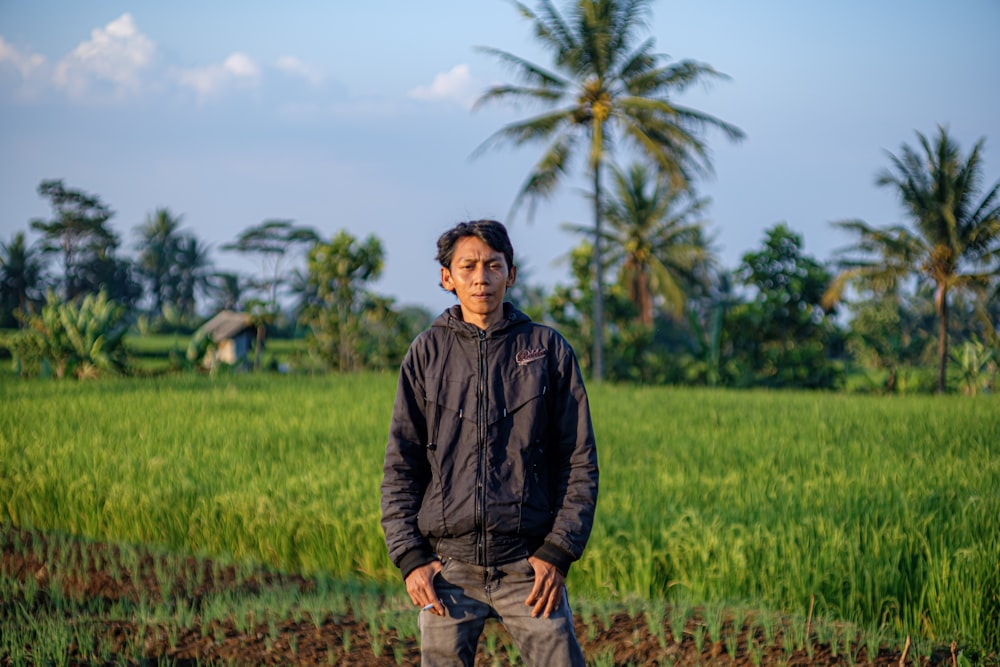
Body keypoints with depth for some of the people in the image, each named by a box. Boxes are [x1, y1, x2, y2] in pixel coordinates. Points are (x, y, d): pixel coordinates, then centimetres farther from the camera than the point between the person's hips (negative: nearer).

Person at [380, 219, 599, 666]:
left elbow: (580, 461, 6)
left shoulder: (547, 349, 6)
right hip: (449, 567, 1)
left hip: (529, 566, -1)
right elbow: (399, 466, 9)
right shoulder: (426, 354, 8)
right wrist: (409, 557, -1)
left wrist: (558, 552, -4)